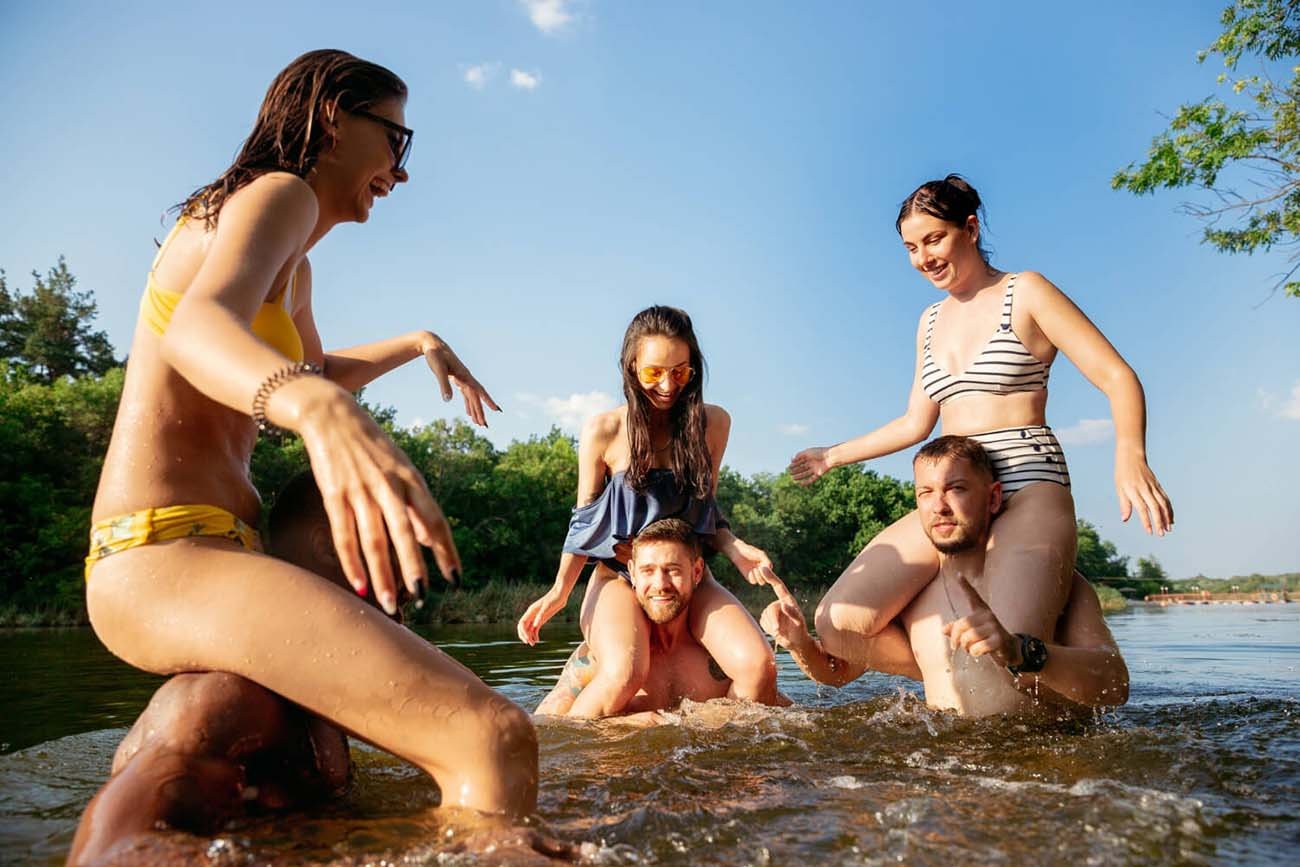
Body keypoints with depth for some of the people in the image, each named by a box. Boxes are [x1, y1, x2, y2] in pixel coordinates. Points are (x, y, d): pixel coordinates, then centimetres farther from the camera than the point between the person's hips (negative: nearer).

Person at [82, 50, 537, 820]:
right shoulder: (279, 193, -7)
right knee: (496, 741, -30)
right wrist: (322, 411, -50)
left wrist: (417, 344, 35)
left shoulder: (296, 272, 22)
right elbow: (196, 329, -29)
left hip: (213, 543, 11)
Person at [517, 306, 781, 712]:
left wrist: (735, 548, -8)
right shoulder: (602, 431, -5)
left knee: (758, 665, -22)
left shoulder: (712, 423, 2)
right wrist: (560, 589, -9)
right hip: (619, 575, -2)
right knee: (626, 673, -32)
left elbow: (705, 508, 12)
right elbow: (585, 519, 2)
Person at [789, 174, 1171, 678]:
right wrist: (835, 456, 34)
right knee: (838, 624, -13)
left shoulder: (1025, 293, 3)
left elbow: (1118, 379, -4)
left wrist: (1129, 456, -24)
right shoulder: (931, 321, 20)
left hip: (1027, 490, -6)